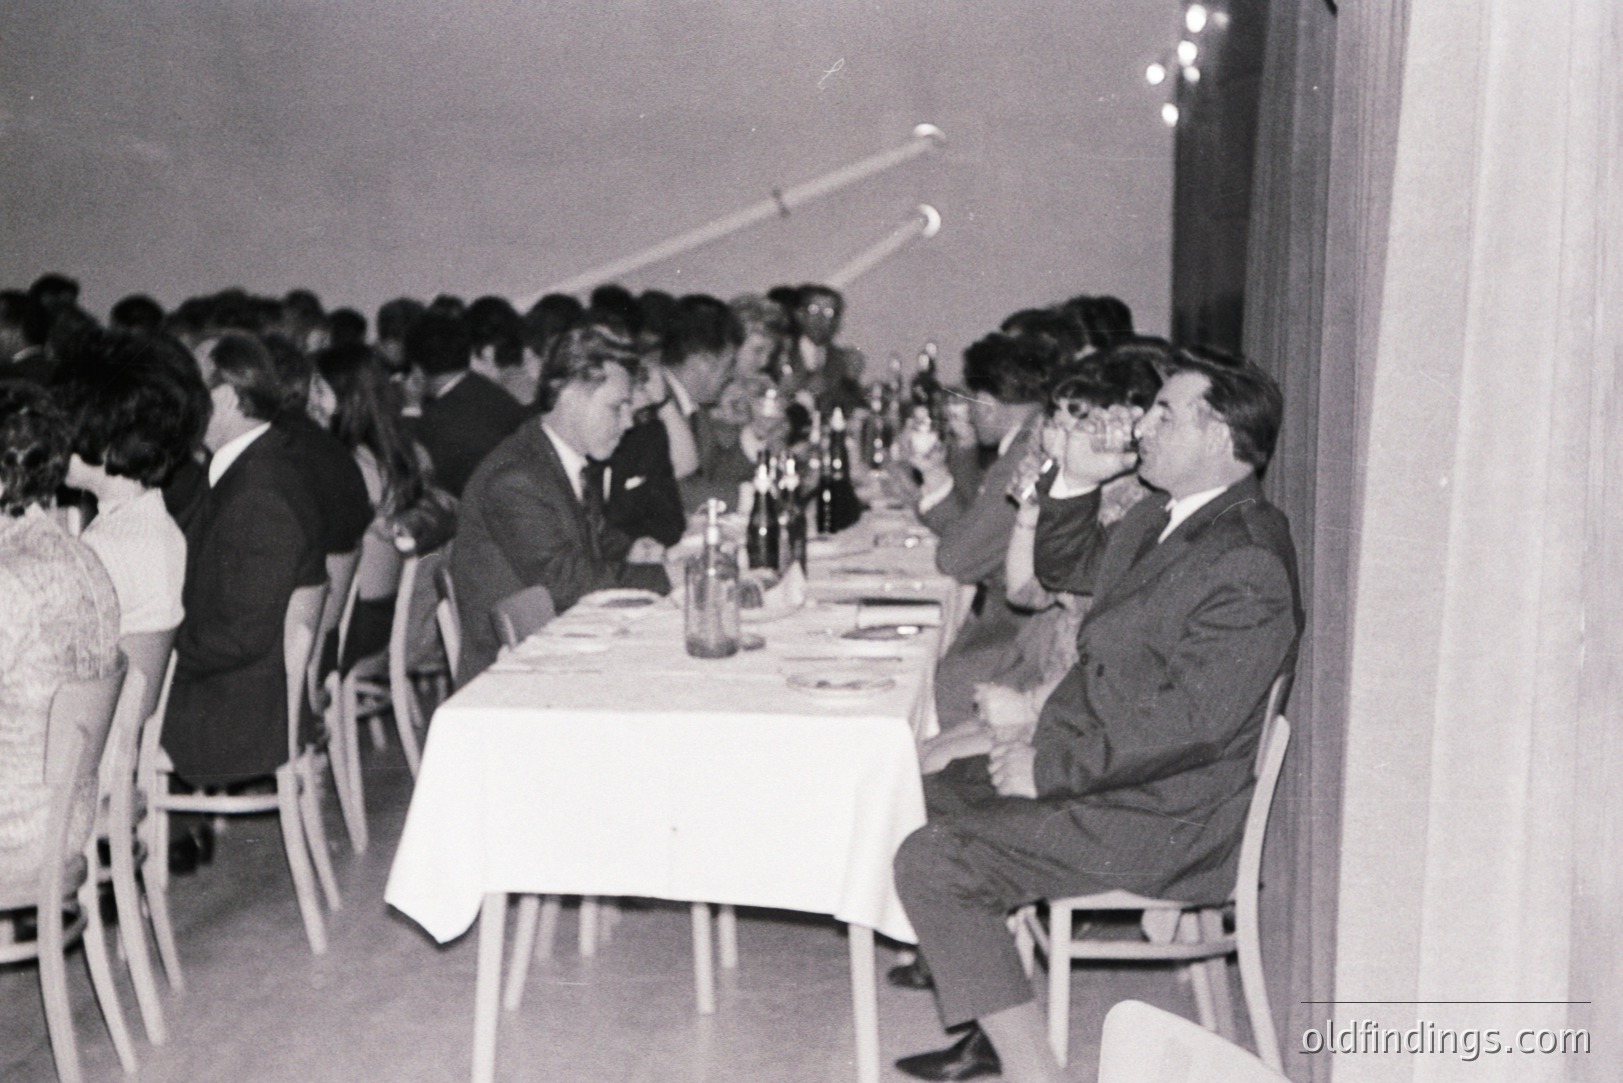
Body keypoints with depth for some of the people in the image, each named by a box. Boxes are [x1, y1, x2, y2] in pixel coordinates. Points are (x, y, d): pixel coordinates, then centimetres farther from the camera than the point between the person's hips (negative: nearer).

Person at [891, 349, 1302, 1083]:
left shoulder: (1248, 565, -23)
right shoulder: (1164, 517, 9)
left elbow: (1192, 719, -28)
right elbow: (1064, 568, 24)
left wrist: (1051, 769, -21)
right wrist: (1076, 481, 6)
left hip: (1156, 822, -11)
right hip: (1092, 768, 11)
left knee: (931, 863, -18)